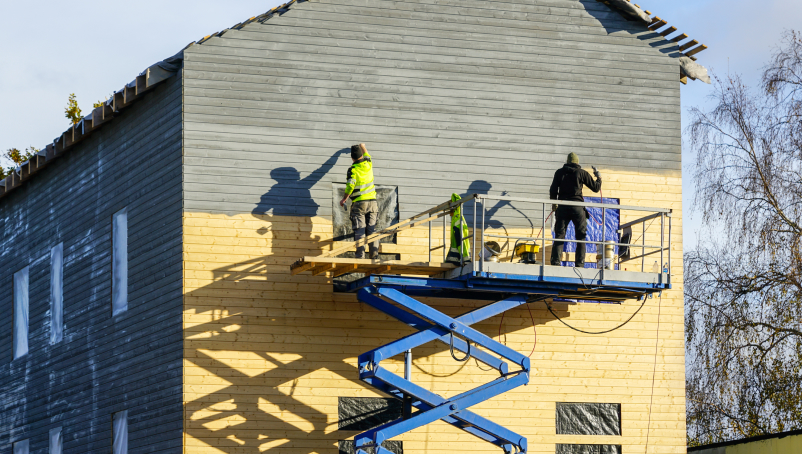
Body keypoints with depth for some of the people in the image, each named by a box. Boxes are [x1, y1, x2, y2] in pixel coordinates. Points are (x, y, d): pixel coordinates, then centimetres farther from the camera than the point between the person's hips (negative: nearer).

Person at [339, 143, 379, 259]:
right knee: (372, 230, 5)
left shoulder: (353, 170, -8)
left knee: (359, 232, -6)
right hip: (372, 202, 4)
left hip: (359, 203, -4)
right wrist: (363, 147, 50)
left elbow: (350, 186, -17)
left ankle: (360, 255, -15)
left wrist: (343, 199, -4)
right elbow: (366, 155, 30)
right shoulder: (368, 164, 6)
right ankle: (374, 255, -2)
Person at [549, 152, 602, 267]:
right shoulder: (582, 173, 2)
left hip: (562, 207, 2)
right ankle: (579, 263, -3)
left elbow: (553, 190, 8)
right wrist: (598, 177, 25)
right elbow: (596, 188, 6)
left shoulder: (560, 172, 8)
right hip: (578, 208, -1)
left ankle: (555, 261, -9)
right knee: (581, 237, 4)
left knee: (559, 235, 2)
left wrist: (553, 203, 24)